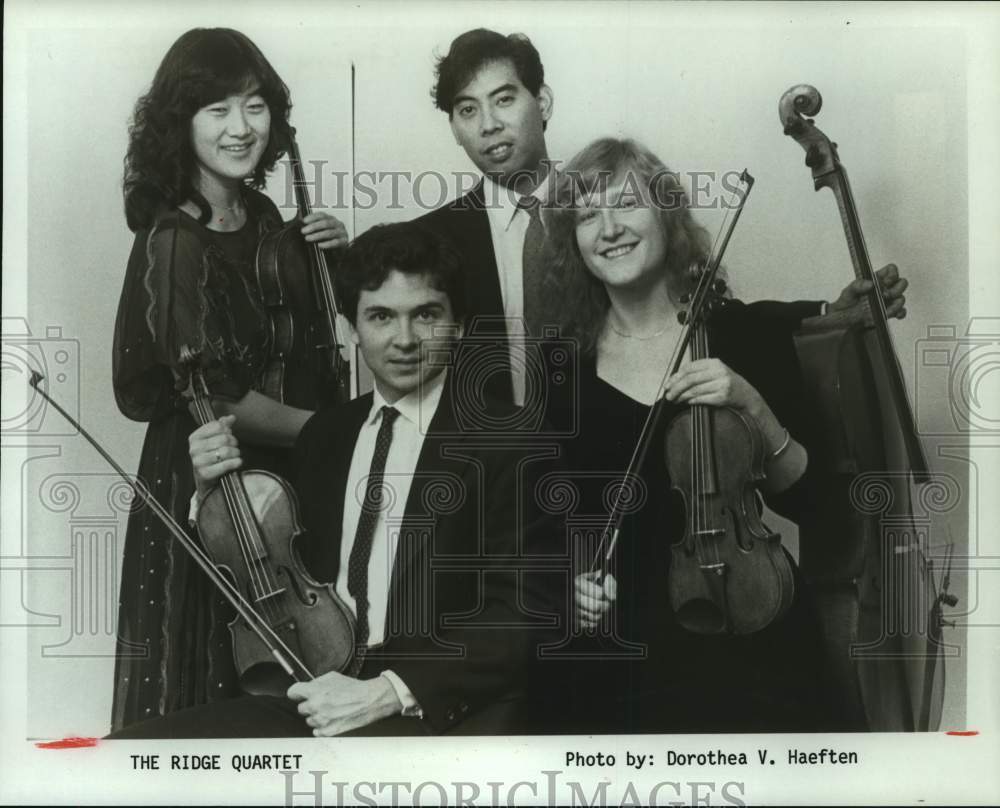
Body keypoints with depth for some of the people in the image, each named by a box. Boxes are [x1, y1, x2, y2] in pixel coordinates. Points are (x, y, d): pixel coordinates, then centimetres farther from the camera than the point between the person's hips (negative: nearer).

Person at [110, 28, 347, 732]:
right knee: (205, 681, 8)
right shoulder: (173, 242, -19)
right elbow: (214, 397, -20)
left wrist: (331, 257, -3)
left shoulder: (261, 213, 2)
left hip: (273, 471, 7)